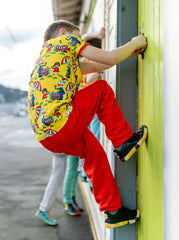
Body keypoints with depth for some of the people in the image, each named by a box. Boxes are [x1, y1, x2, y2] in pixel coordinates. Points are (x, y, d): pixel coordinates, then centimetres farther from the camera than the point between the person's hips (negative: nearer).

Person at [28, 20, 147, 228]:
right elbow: (110, 58, 2)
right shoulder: (65, 40, 8)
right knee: (101, 89, 7)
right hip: (61, 124, -9)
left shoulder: (47, 55, 32)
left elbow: (94, 66, 33)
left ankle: (113, 212, 30)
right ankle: (124, 142, 14)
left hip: (46, 136, 9)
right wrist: (133, 44, 20)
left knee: (94, 152, 23)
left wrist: (129, 53, 33)